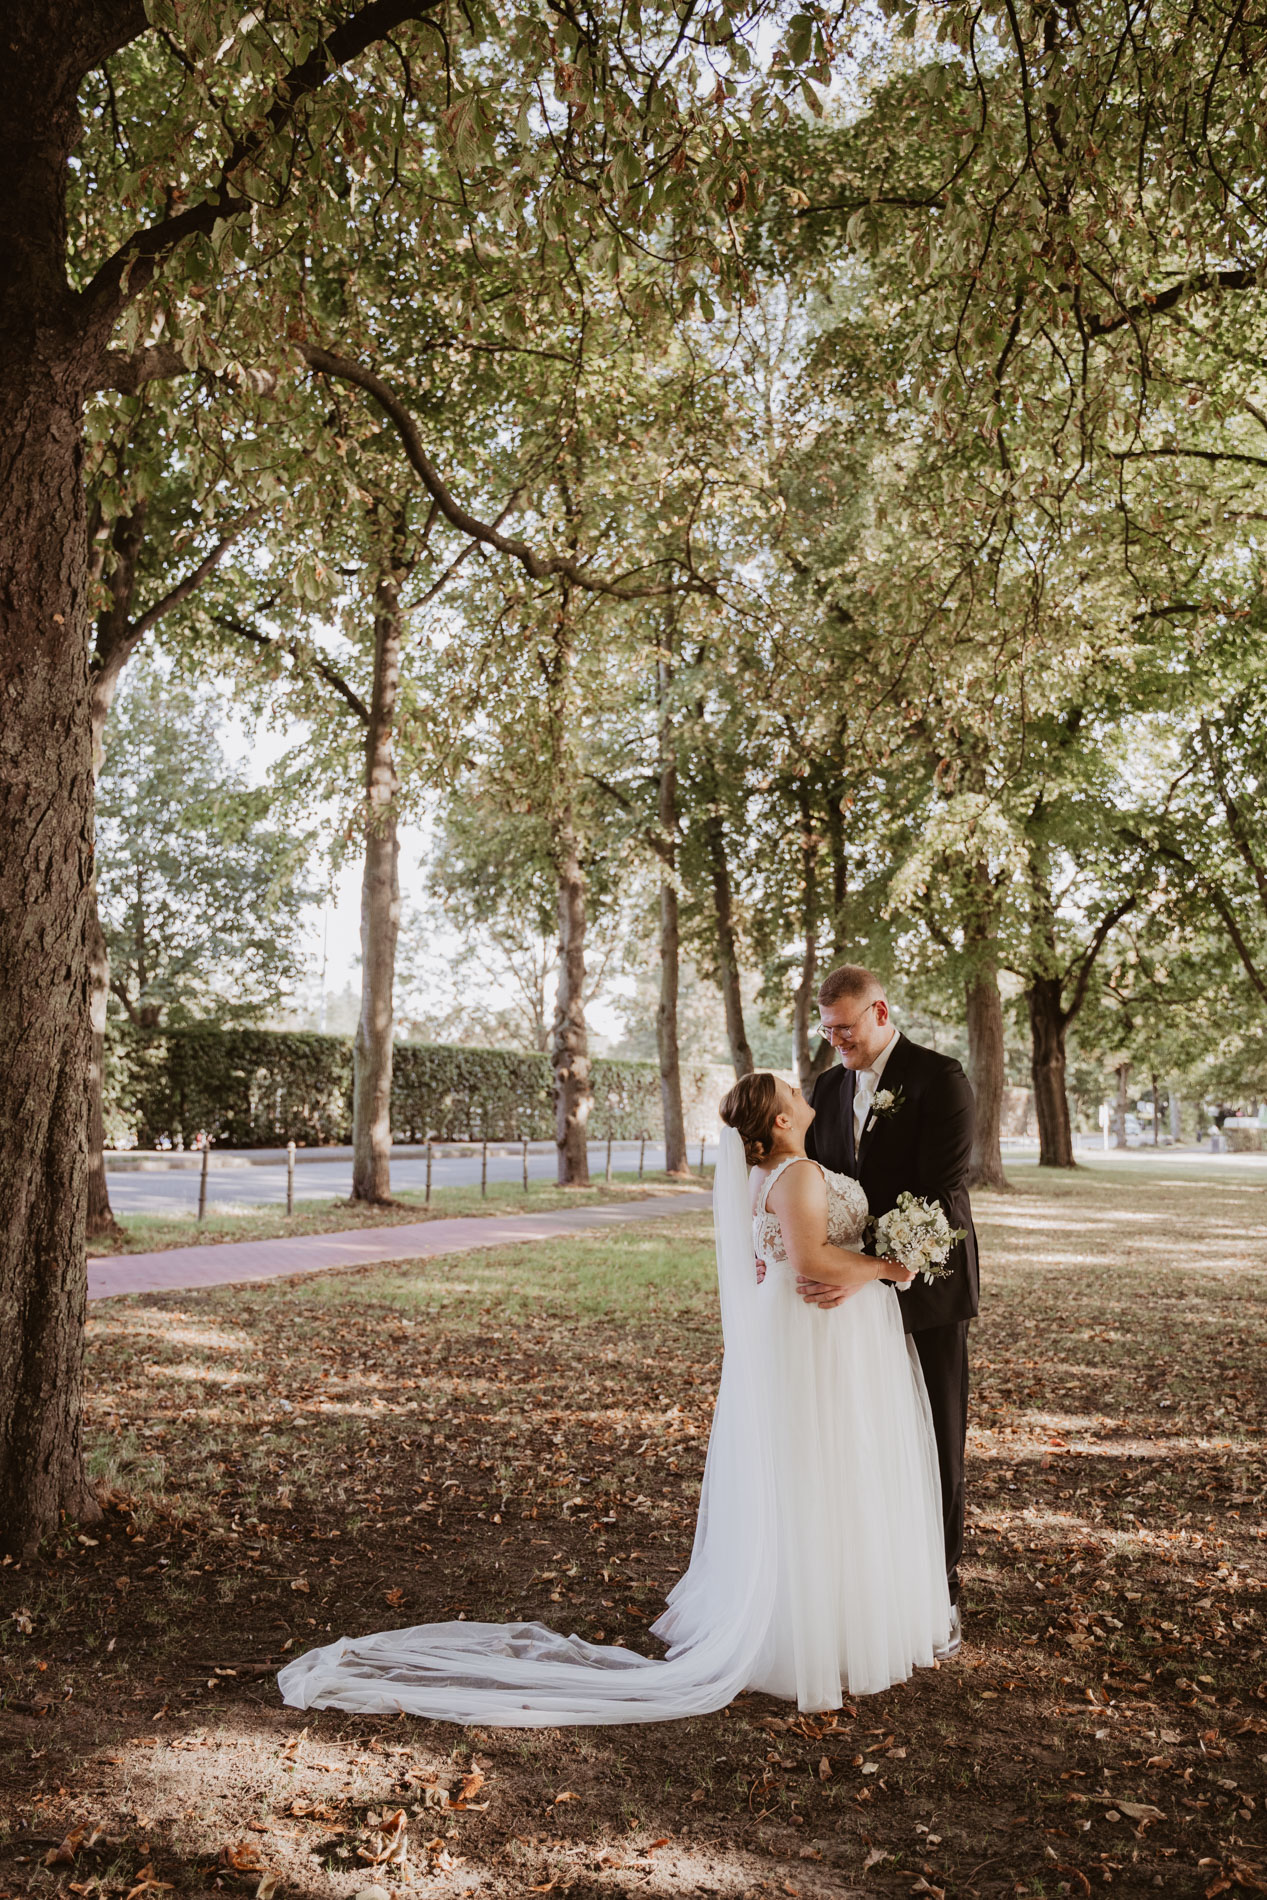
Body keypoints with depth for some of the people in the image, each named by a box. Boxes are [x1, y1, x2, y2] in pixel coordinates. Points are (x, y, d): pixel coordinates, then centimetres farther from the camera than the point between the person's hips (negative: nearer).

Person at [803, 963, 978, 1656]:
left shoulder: (939, 1079, -13)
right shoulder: (828, 1087, 7)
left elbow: (940, 1195, -21)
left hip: (926, 1291, -5)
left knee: (935, 1446, 8)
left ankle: (939, 1595, 24)